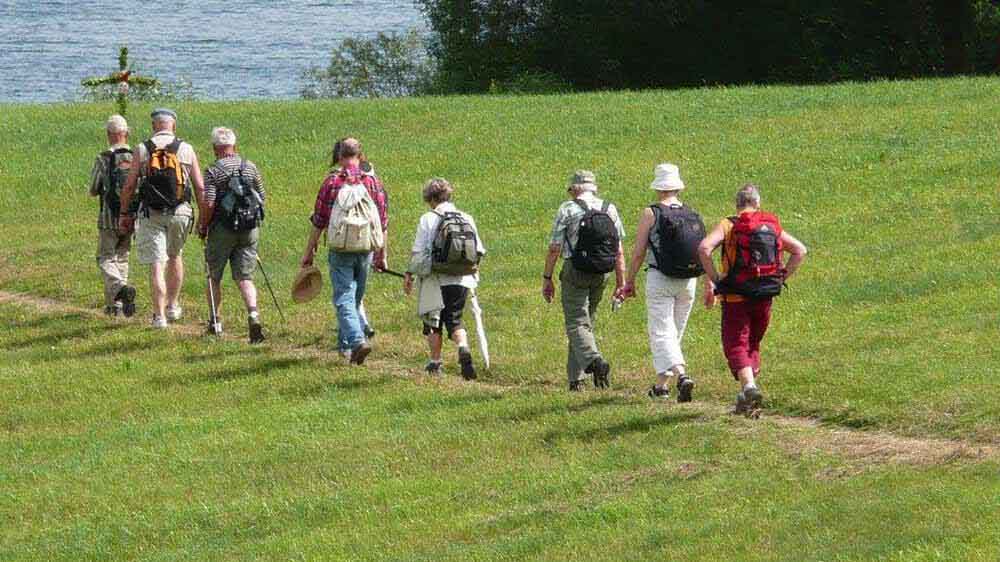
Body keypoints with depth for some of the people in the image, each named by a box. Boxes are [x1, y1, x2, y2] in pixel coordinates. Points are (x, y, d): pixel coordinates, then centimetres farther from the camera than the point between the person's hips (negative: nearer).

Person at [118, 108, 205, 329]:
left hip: (151, 214, -2)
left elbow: (129, 185, -1)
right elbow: (200, 187, 2)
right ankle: (173, 306, 28)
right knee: (175, 256, 24)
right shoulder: (186, 150, 2)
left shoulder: (142, 150, -1)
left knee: (156, 265, -2)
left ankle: (160, 316, -6)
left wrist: (124, 214, 9)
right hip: (180, 212, 2)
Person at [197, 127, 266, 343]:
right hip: (250, 228, 3)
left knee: (214, 276, 14)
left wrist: (203, 227, -3)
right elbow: (261, 198, 9)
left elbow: (208, 203, -16)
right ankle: (253, 313, -20)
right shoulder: (251, 167, 5)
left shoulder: (213, 171, -9)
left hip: (223, 229, -3)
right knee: (245, 277, 3)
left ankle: (216, 321, 19)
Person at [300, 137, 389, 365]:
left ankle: (357, 339, -25)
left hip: (340, 250, -3)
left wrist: (309, 251, 7)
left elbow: (318, 220, -2)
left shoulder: (332, 182, -5)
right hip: (366, 250, 3)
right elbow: (383, 223, 5)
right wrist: (382, 256, 14)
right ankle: (345, 343, 27)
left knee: (344, 298, -5)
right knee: (355, 299, 17)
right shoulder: (373, 182, 3)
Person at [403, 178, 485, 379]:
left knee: (433, 320, 12)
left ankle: (435, 362, 15)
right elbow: (480, 251, 9)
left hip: (436, 279, -3)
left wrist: (409, 274, 3)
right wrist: (474, 274, 22)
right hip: (462, 280, 3)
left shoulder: (429, 219, -5)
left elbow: (418, 251, -8)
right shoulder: (467, 219, 7)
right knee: (454, 319, 8)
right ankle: (463, 348, -20)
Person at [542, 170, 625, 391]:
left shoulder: (567, 209, -3)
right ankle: (576, 377, 18)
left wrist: (547, 278, 2)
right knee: (587, 321, 16)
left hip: (575, 273, -4)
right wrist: (621, 281, 8)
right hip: (602, 274, 4)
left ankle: (594, 360, -30)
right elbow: (619, 251, 5)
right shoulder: (610, 209, 7)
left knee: (576, 323, -4)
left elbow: (554, 249, -5)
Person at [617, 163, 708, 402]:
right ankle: (661, 384, 21)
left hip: (659, 279, -5)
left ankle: (681, 373, -28)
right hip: (688, 282, 5)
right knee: (675, 333, 15)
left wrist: (629, 282, 3)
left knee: (661, 333, -6)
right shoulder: (692, 215, 7)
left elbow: (638, 252, -5)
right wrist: (710, 285, 14)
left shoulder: (651, 214, -6)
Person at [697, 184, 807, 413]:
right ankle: (749, 389, 19)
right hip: (765, 298, 4)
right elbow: (800, 250, 12)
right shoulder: (772, 226, 9)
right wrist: (781, 279, 11)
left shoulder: (728, 225, -4)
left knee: (736, 345, -3)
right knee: (753, 344, 20)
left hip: (736, 297, -4)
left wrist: (714, 280, -11)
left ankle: (748, 385, -25)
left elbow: (704, 248, -19)